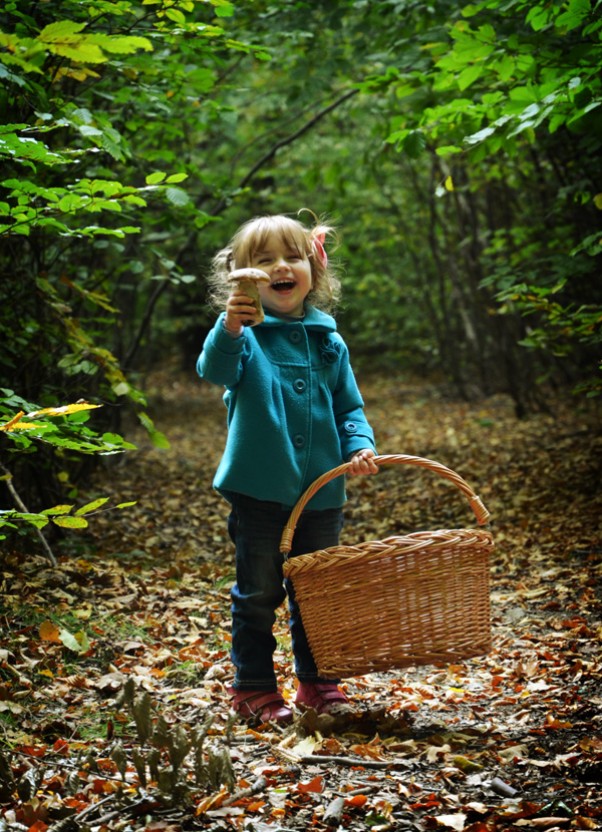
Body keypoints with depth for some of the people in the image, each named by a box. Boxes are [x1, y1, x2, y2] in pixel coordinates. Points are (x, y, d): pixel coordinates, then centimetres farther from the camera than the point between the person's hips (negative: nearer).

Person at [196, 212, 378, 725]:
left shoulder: (329, 342, 7)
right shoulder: (246, 334, -7)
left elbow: (349, 407, 13)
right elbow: (216, 370, -28)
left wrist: (359, 446, -6)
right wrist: (229, 329, -47)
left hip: (322, 493, 4)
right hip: (259, 490, -4)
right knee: (258, 593, 6)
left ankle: (317, 680, 31)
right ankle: (252, 687, 20)